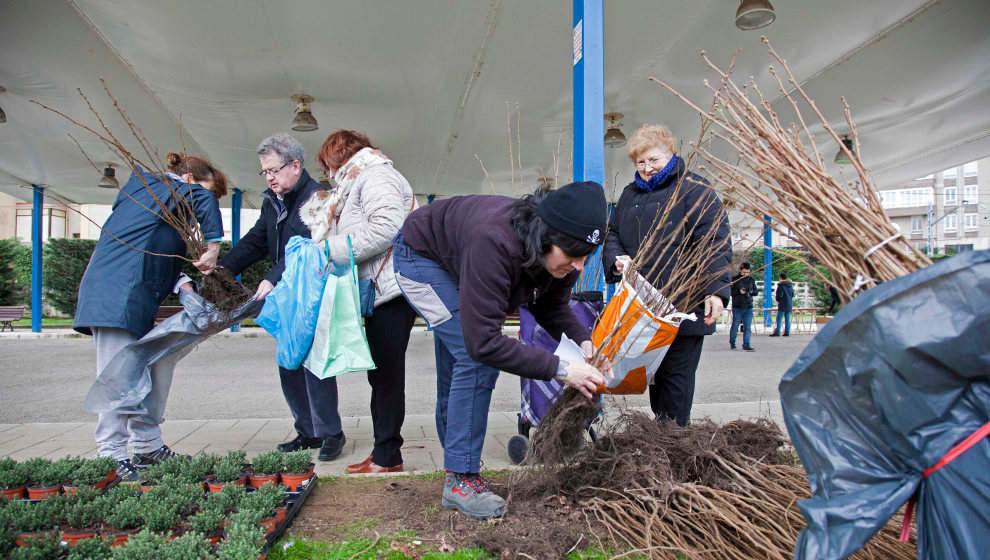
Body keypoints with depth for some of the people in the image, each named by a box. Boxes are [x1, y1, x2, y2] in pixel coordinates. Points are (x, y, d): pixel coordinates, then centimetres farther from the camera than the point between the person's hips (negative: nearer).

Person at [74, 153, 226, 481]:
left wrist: (183, 285, 10)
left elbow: (161, 256, 23)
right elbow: (202, 201, -24)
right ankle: (112, 456, -3)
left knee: (159, 362, 9)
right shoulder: (165, 187, -1)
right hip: (117, 295, -10)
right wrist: (213, 247, -21)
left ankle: (148, 446, 14)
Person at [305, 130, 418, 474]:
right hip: (379, 292, 10)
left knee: (387, 372, -5)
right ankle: (384, 452, 19)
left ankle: (387, 455, 4)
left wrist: (334, 249, -16)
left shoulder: (374, 175, -5)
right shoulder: (360, 180, 27)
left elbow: (387, 226, -22)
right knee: (381, 374, 11)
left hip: (392, 290, -10)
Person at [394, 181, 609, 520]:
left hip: (453, 264, 7)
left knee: (456, 367, 15)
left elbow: (551, 307, -5)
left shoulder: (562, 250, -23)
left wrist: (582, 341, -24)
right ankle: (460, 480, -8)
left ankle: (456, 463, 32)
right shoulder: (494, 244, -45)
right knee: (475, 360, -20)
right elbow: (483, 342, -45)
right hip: (421, 255, -7)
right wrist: (560, 368, -43)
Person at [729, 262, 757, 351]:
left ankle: (746, 344, 3)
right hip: (737, 307, -3)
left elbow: (756, 291, 12)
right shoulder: (735, 279, -3)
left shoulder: (751, 280, 8)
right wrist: (739, 291, -21)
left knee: (748, 327, -2)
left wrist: (751, 291, -9)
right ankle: (732, 343, 24)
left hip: (748, 307, 3)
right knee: (735, 325, 5)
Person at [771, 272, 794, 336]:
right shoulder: (790, 285, 10)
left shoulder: (781, 285, -11)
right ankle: (787, 332, 6)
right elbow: (793, 294, 15)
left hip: (782, 304, -7)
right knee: (787, 318, 8)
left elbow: (779, 295, -11)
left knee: (779, 319, -5)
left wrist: (778, 300, 6)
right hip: (789, 304, 7)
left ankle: (777, 332, -9)